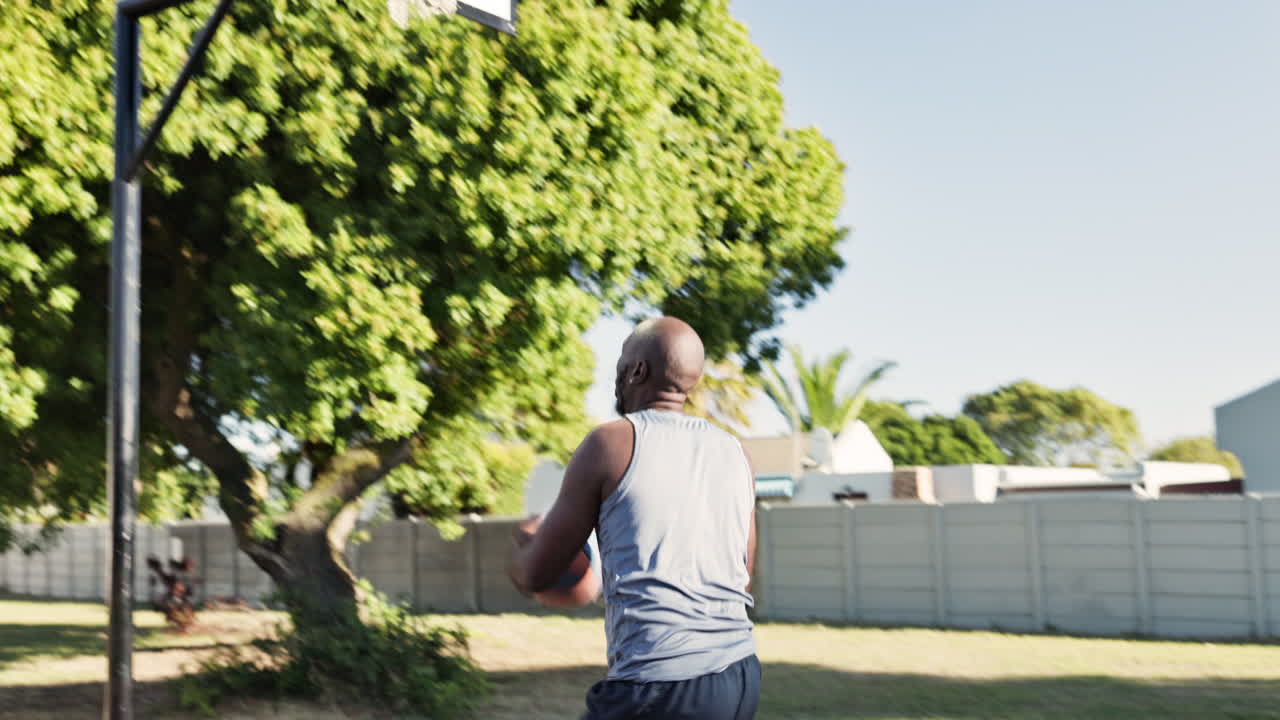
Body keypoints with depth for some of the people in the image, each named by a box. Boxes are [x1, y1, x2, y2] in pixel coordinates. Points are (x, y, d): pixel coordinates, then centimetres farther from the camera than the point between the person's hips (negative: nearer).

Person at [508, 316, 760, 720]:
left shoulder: (611, 443, -4)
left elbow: (534, 576, 1)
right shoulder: (735, 454, 11)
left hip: (660, 687, -6)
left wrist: (522, 546, 24)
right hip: (741, 677, 7)